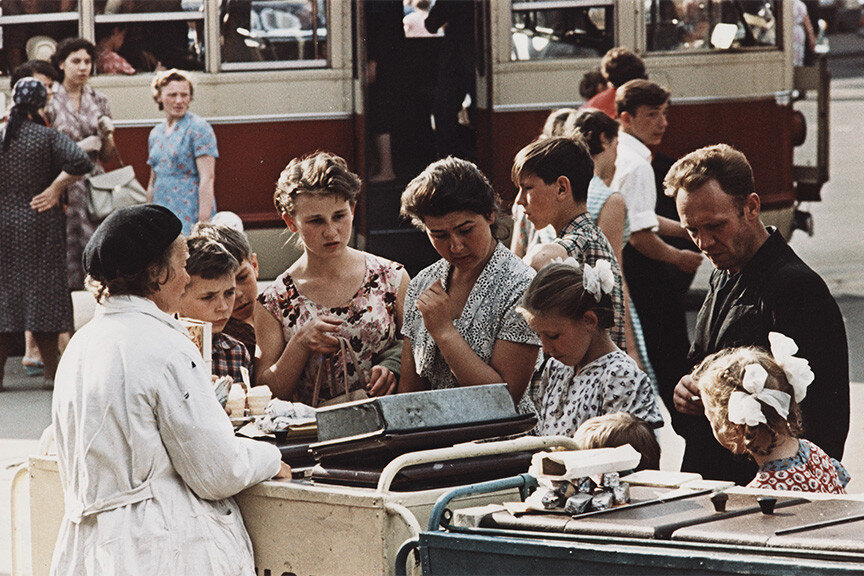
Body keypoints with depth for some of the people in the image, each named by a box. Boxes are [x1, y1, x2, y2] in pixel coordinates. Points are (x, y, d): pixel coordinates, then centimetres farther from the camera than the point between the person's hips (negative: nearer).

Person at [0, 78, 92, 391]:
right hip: (39, 224, -2)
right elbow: (80, 162, -22)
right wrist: (55, 189, -10)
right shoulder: (48, 137, -9)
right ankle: (52, 371, 5)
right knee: (42, 291, 3)